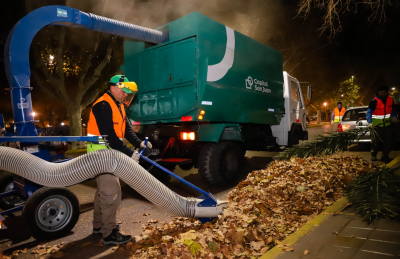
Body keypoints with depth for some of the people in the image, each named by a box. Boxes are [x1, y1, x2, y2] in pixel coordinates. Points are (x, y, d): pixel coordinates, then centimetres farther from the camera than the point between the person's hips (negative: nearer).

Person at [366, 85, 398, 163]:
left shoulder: (390, 99, 2)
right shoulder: (375, 101, -16)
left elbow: (393, 110, 18)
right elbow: (369, 112, -24)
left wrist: (394, 116, 1)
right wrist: (370, 122, -36)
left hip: (387, 125, 5)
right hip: (376, 126, -5)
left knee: (388, 142, 9)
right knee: (375, 142, 2)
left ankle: (385, 156, 21)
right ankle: (373, 155, 20)